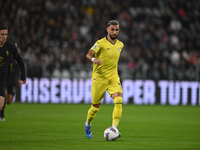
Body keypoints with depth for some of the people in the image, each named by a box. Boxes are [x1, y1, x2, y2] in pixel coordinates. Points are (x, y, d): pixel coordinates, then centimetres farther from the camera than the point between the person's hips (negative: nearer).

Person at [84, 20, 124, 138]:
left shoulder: (120, 45, 8)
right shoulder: (101, 43, -9)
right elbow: (89, 54, -24)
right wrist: (94, 59, -45)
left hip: (113, 77, 4)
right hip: (99, 77, -3)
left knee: (119, 100, -21)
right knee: (96, 105, 5)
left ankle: (114, 127, -21)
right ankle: (88, 124, 35)